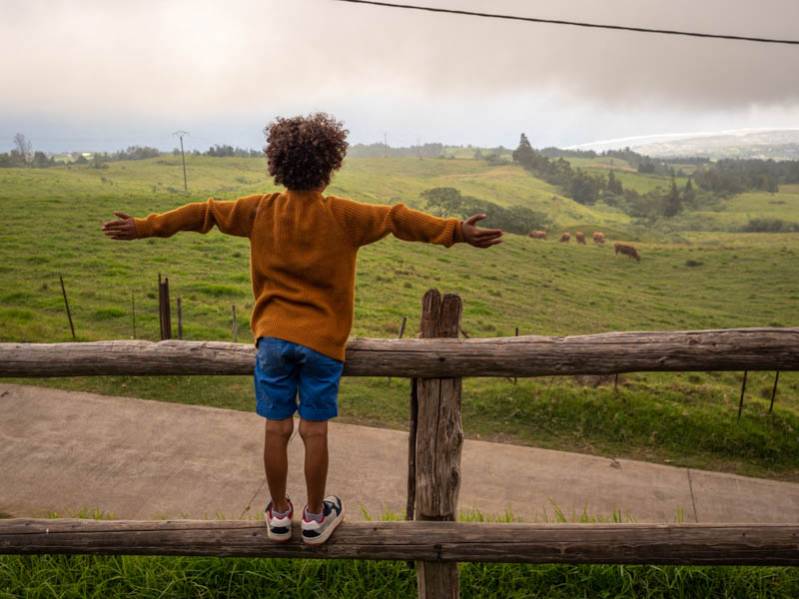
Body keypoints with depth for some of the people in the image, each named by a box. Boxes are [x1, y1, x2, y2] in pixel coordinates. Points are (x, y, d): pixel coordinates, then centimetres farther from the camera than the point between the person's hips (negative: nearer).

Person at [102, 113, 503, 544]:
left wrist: (145, 227, 16)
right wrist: (456, 231, -14)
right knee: (314, 431, 8)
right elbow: (398, 219, -14)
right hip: (323, 341, -2)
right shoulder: (342, 216, -8)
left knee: (277, 428, 11)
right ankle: (315, 517, 23)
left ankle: (279, 514, 26)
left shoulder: (261, 210, 0)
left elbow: (203, 213, 7)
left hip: (273, 337, 3)